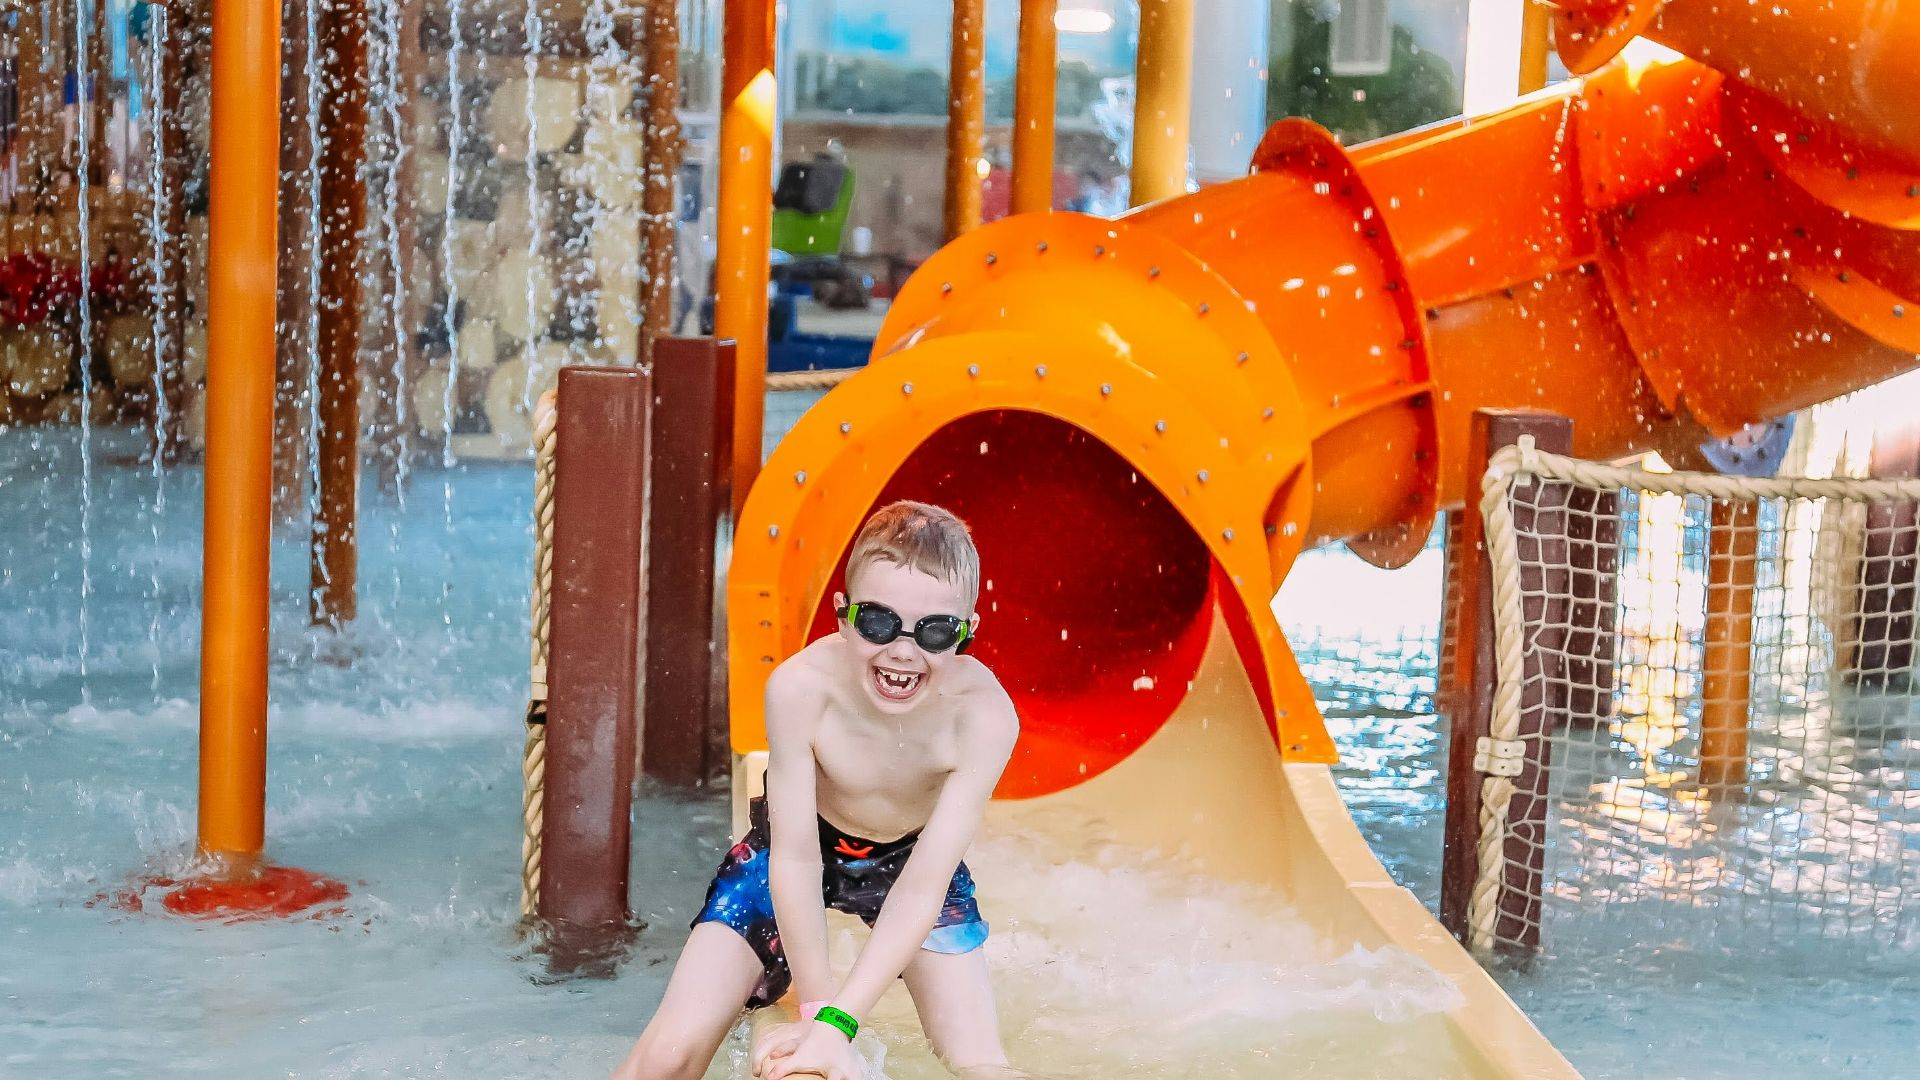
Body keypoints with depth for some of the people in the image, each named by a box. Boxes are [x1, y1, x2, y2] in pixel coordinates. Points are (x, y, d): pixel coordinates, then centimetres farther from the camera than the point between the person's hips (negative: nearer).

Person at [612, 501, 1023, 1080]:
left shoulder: (984, 713, -33)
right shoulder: (800, 686, -34)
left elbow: (923, 886, -32)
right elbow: (796, 857, -26)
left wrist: (837, 1022, -38)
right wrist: (815, 1008, -26)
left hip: (910, 858, 1)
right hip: (794, 854, -1)